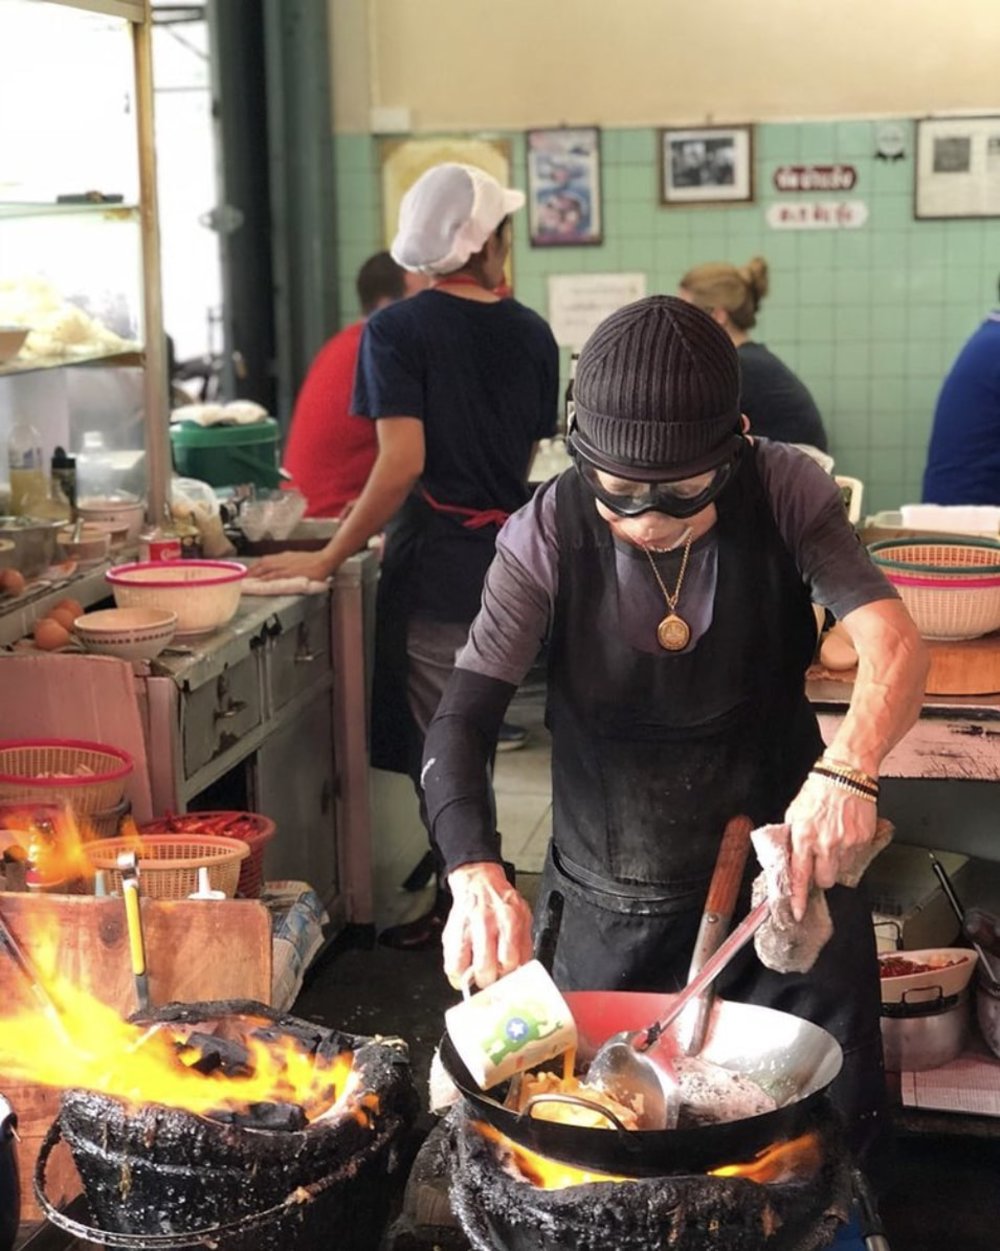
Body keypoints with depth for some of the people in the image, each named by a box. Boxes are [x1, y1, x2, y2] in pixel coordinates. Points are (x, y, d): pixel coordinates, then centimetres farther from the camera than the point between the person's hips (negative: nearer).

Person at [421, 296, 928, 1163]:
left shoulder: (785, 495, -13)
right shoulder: (549, 537, -15)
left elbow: (893, 643, -26)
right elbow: (461, 723, -20)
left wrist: (849, 768, -48)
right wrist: (476, 876, -39)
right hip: (618, 906, 0)